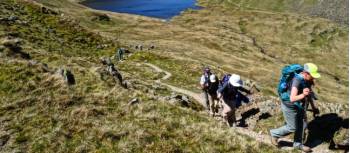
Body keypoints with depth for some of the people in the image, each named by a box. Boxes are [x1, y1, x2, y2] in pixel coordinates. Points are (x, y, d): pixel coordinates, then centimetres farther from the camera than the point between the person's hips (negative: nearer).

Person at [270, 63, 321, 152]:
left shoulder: (307, 80, -7)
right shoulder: (297, 80, -33)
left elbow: (309, 93, 11)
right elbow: (292, 98, -40)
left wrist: (313, 106, 17)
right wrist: (303, 95, -58)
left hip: (299, 106, 8)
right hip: (290, 107, -8)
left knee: (301, 125, 19)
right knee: (292, 128, 7)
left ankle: (298, 144, 40)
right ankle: (274, 134, 31)